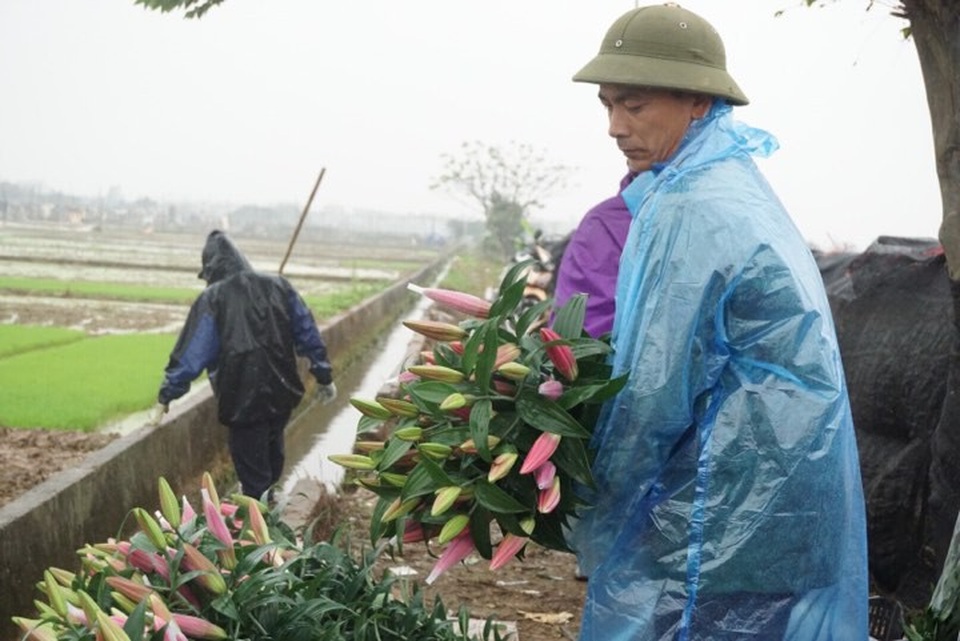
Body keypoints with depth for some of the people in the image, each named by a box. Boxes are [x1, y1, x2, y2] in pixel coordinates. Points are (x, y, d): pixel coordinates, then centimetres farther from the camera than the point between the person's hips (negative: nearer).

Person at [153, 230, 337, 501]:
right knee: (271, 456, 24)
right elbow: (307, 334, 8)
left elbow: (191, 353, -5)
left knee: (251, 466, 4)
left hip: (243, 400, -5)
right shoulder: (279, 287, 5)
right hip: (282, 392, 5)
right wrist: (324, 375, 14)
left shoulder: (212, 300, -6)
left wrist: (167, 394, 2)